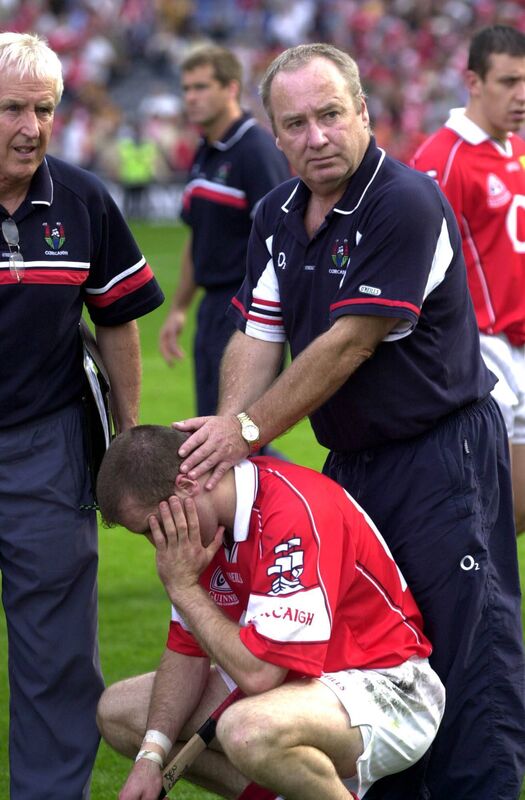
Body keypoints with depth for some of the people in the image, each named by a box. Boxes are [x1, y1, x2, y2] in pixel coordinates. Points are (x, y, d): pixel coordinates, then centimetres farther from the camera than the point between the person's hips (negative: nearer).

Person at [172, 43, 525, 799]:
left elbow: (350, 343, -21)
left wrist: (249, 430, -16)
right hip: (352, 461, 8)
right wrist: (222, 438, -11)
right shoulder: (277, 216, 6)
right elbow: (258, 336, 6)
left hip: (441, 455, -8)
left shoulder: (407, 204, -20)